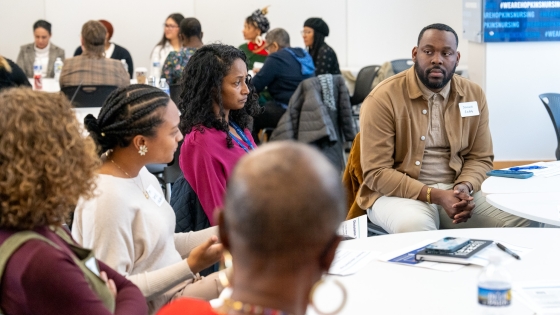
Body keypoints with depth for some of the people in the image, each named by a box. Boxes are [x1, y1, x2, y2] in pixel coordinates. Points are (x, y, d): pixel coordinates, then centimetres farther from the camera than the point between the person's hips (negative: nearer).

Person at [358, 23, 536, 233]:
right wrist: (435, 196, -23)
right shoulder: (383, 98, -11)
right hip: (400, 193, -5)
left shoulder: (474, 95, 5)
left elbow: (480, 158, 10)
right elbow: (376, 172, -14)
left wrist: (465, 188, -14)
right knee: (415, 226, -38)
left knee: (521, 222, -16)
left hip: (456, 191, 5)